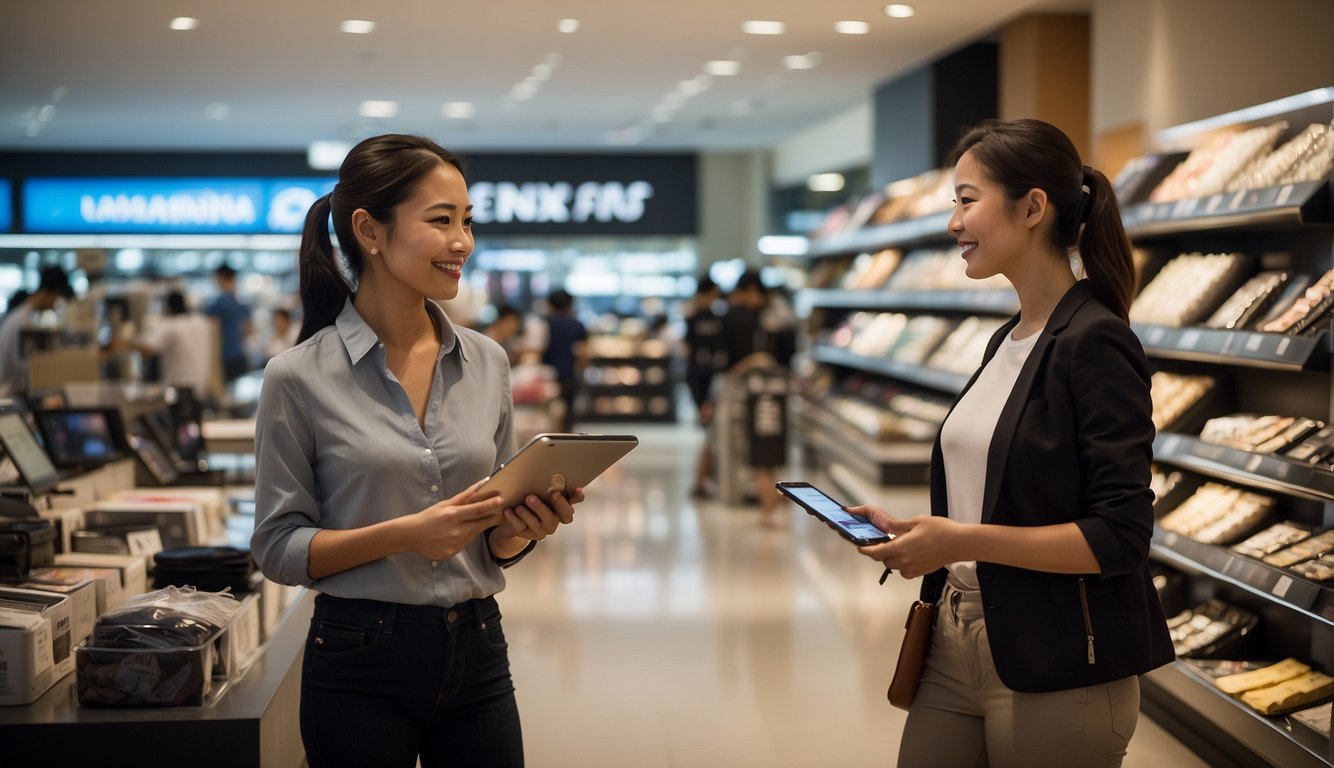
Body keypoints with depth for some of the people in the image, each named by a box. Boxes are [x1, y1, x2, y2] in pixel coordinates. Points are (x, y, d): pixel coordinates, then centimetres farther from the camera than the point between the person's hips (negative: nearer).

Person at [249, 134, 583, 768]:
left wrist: (522, 528, -11)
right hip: (362, 668, -4)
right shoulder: (299, 377, -8)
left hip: (477, 657, 4)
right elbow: (277, 548, -7)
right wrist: (404, 535, -21)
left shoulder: (487, 363, 5)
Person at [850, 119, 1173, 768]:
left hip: (1057, 671, -8)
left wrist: (963, 541, -22)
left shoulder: (1095, 343, -15)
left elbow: (1119, 537, -20)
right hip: (959, 644, 8)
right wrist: (911, 532, 5)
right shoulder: (1009, 341, 12)